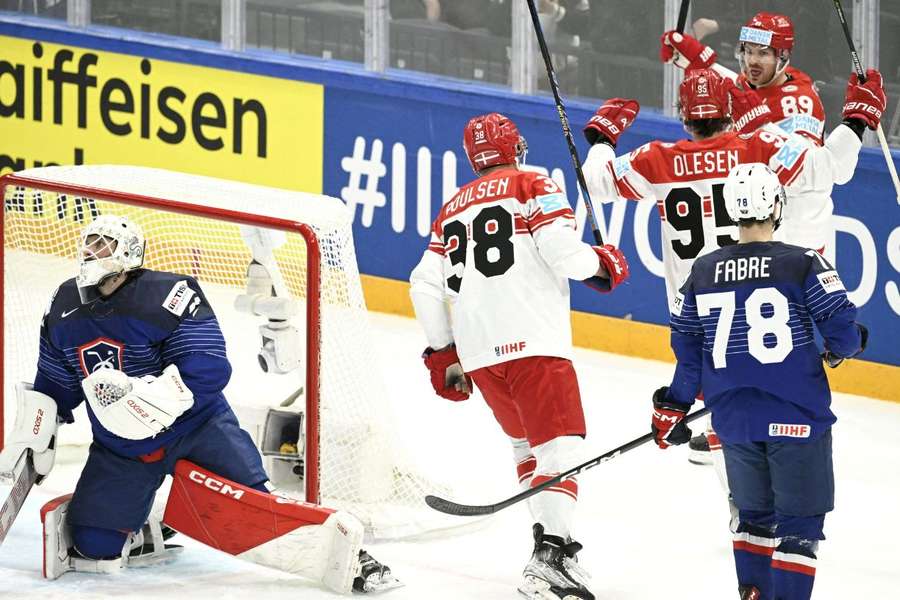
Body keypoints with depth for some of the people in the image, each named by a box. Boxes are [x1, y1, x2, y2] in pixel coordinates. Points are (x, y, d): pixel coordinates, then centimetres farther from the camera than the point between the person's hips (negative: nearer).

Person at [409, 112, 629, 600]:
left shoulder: (453, 209, 23)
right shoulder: (533, 187, 5)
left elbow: (426, 285, 17)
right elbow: (560, 249, -11)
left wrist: (443, 354, 23)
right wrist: (600, 263, 9)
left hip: (477, 352, 6)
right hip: (532, 341, -6)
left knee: (525, 442, 25)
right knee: (559, 445, -11)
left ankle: (551, 538, 22)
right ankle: (550, 559, -28)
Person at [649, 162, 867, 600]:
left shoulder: (703, 272, 3)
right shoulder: (804, 264, -10)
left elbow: (688, 346, 9)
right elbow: (841, 329, -11)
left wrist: (672, 408, 19)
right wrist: (844, 347, 13)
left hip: (734, 420, 4)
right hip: (795, 417, -4)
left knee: (755, 514, 22)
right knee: (800, 523, 1)